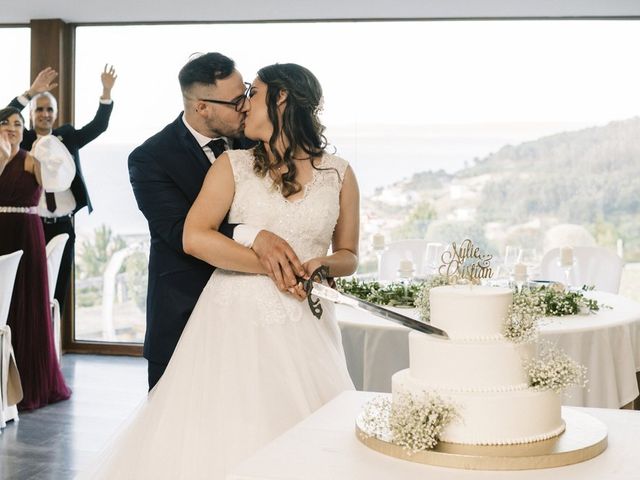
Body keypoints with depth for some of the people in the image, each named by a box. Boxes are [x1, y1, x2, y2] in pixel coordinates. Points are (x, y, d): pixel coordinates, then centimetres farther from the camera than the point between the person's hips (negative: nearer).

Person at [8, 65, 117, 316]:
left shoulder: (67, 137, 10)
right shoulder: (22, 140, 3)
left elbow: (99, 125, 1)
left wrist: (106, 92, -12)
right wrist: (30, 92, -24)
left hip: (63, 226, 3)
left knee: (59, 290, 7)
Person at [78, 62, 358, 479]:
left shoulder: (339, 175, 8)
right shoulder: (233, 164, 4)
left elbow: (349, 256, 14)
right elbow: (195, 238, -9)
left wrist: (323, 264, -8)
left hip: (304, 327, 1)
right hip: (235, 320, -1)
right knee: (216, 435, -3)